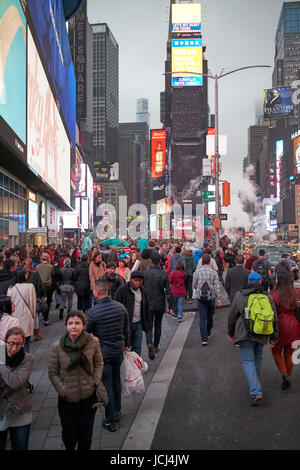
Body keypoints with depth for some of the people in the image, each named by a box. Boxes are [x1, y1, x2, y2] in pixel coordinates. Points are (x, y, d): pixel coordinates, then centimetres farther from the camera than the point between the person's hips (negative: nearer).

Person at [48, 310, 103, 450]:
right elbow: (52, 373, -4)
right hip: (67, 400, 0)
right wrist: (63, 390, -11)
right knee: (69, 435, 16)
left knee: (86, 435, 14)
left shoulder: (93, 342, -12)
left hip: (88, 397, 0)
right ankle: (69, 449, 49)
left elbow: (99, 364, 3)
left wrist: (96, 383, -7)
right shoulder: (58, 346, -14)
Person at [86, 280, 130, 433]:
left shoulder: (92, 313, -20)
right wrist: (126, 344, 22)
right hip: (118, 350, 5)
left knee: (106, 385, 7)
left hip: (102, 353, -5)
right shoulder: (121, 307, -4)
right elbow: (126, 329, 7)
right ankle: (117, 410, 37)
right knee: (116, 379, 24)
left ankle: (111, 420, 16)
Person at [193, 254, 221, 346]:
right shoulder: (213, 272, -8)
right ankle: (208, 334, 35)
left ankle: (204, 339, -7)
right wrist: (219, 299, 2)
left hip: (200, 298, -1)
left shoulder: (197, 271, -7)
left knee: (202, 318, 1)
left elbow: (194, 285, 0)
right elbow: (217, 287, -6)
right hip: (211, 297, 1)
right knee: (210, 316, 19)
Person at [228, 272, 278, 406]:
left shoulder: (240, 296, -4)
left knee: (248, 361, 0)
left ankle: (256, 392, -12)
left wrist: (231, 333, 15)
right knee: (258, 359, 21)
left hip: (245, 334, -3)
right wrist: (273, 337, 14)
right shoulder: (268, 297, 2)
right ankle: (255, 384, 35)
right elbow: (274, 319, 6)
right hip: (262, 335, 3)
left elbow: (232, 316, 1)